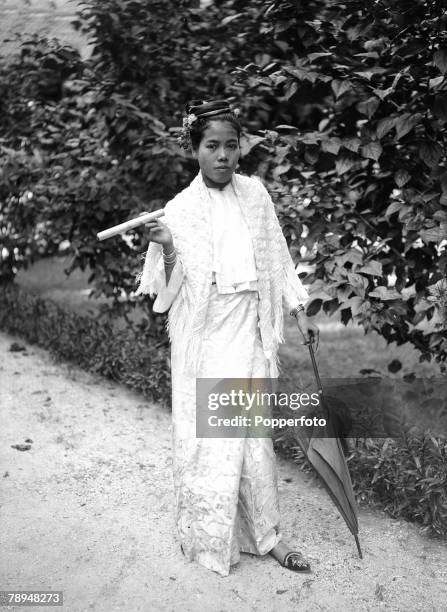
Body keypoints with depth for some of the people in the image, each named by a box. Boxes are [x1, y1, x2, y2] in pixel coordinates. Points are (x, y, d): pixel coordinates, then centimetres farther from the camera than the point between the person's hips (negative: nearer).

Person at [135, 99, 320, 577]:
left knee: (251, 431, 8)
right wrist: (167, 249, -23)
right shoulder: (180, 209, -7)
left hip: (248, 331, 3)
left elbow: (276, 257, 12)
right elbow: (172, 290, -5)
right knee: (206, 434, 3)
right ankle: (207, 537, 21)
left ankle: (265, 534, 20)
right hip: (206, 336, -3)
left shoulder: (254, 193, 3)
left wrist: (299, 312, 13)